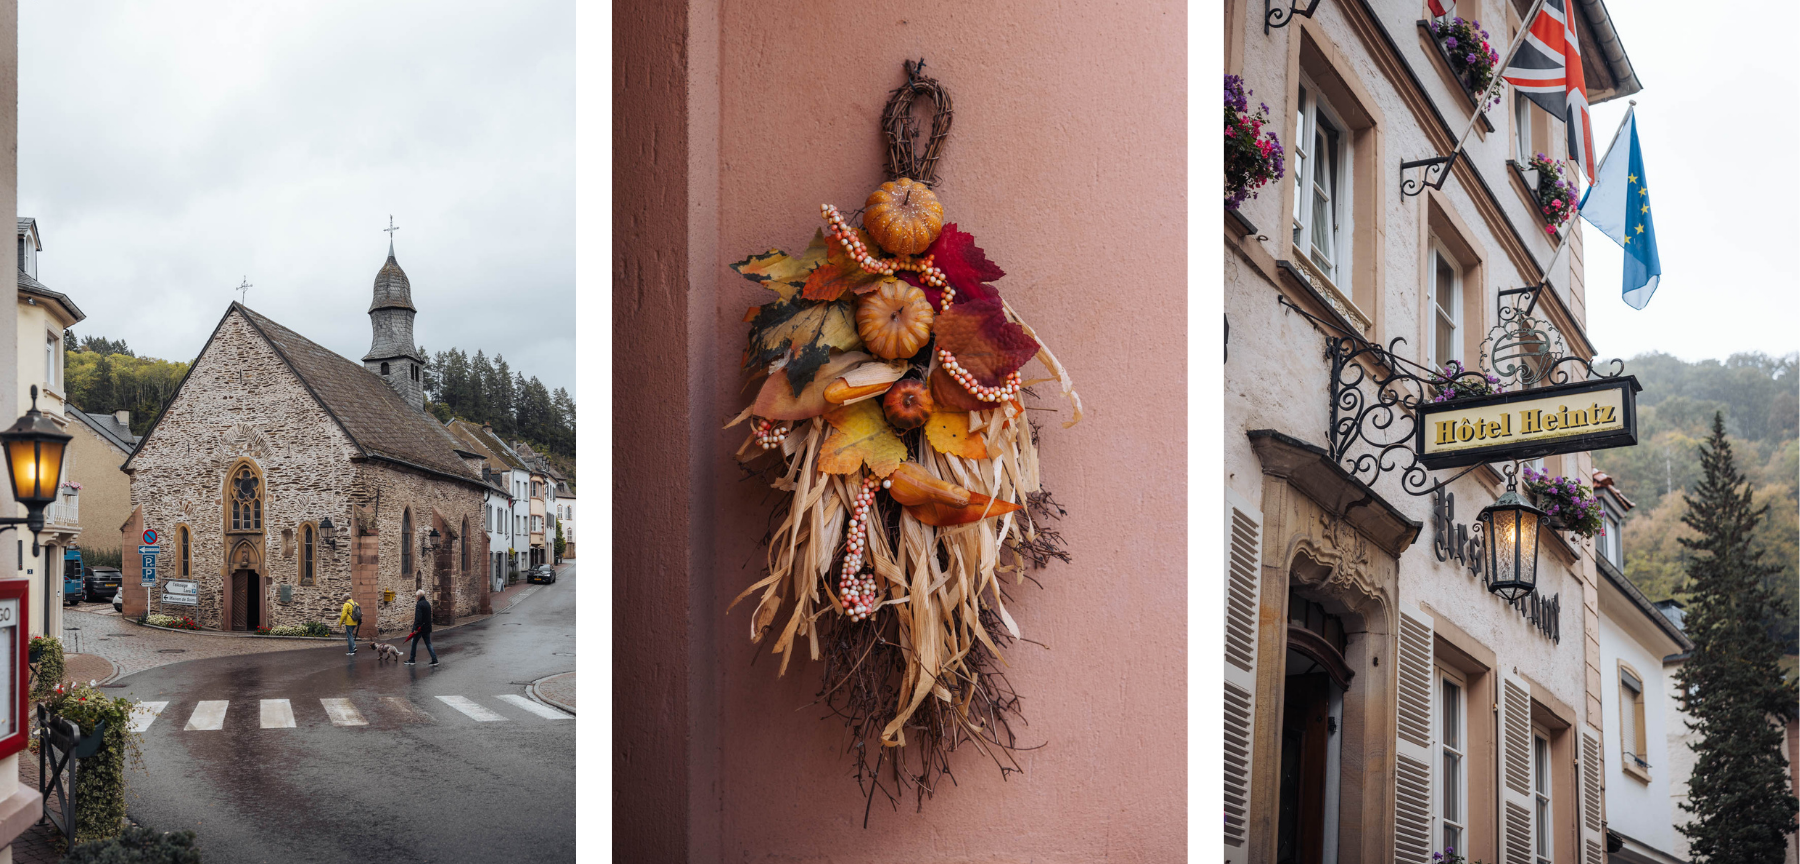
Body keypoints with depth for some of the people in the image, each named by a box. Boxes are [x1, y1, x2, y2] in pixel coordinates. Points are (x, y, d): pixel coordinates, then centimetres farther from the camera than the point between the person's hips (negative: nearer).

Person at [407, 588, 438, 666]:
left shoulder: (419, 604, -18)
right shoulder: (428, 603, 9)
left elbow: (418, 617, -25)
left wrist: (416, 628, -22)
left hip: (420, 628, -7)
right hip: (427, 627, 7)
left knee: (414, 643, 10)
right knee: (428, 644, 9)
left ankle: (411, 660, 18)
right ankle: (434, 660, 3)